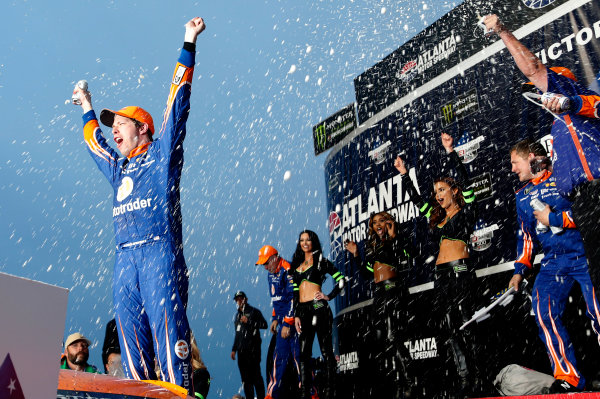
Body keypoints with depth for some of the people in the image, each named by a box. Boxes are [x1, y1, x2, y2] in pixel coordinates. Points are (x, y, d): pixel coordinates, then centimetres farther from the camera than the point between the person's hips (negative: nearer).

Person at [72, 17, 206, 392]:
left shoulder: (162, 153, 10)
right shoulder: (118, 169, 26)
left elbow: (178, 103, 7)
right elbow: (95, 143, 46)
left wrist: (189, 45, 8)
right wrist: (88, 110, 57)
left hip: (159, 251, -6)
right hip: (125, 256, 6)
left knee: (167, 325, -13)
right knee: (131, 333, 1)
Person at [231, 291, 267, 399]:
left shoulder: (254, 311, 3)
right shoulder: (237, 315, 22)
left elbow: (264, 324, -11)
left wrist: (249, 321, -16)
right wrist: (233, 349, 20)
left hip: (253, 349, -6)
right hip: (241, 350, 6)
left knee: (255, 374, -9)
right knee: (245, 377, 6)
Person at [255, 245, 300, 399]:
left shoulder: (288, 271, -15)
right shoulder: (272, 274, 14)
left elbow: (294, 299, -19)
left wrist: (287, 324, -19)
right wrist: (275, 318, 19)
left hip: (292, 321, -8)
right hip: (283, 320, 8)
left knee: (298, 356, -7)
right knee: (279, 357, 9)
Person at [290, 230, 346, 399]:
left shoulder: (320, 261, 4)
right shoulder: (297, 265, 18)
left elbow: (341, 280, 2)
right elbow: (296, 293, 16)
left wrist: (329, 296, -3)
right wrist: (296, 315, 9)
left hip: (318, 308, -5)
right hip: (302, 311, 5)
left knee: (326, 351, -2)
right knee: (303, 353, 3)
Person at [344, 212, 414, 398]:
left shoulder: (398, 242, 2)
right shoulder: (373, 246, 21)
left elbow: (405, 266, -14)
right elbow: (368, 272, 20)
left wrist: (394, 239, -15)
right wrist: (356, 255, 13)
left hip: (394, 291, -7)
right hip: (379, 295, 7)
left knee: (393, 338, -15)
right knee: (381, 340, 5)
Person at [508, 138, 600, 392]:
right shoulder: (522, 196, 19)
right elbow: (525, 235, 23)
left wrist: (555, 218, -12)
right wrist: (520, 270, 17)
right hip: (553, 262, 5)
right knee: (544, 312, -12)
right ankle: (568, 377, -4)